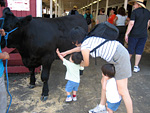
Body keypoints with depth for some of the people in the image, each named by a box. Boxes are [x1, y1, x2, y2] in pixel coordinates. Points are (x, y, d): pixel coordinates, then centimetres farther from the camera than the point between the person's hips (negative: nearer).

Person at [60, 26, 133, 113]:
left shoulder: (85, 48, -15)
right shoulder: (90, 38, 11)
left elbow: (86, 64, 4)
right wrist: (66, 52, 39)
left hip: (120, 58, -10)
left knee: (122, 91, -1)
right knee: (104, 82, 19)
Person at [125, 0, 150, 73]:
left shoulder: (134, 12, -10)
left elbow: (131, 24, -16)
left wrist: (126, 34, -13)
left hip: (134, 34, -4)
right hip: (144, 35, 4)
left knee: (130, 50, 9)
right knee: (139, 51, 7)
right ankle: (136, 67, 10)